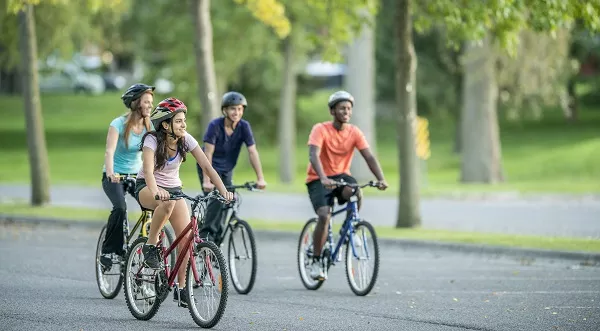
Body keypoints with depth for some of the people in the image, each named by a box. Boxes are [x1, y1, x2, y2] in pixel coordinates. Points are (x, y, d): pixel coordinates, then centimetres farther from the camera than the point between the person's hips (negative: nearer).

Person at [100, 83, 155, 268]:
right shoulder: (119, 124, -15)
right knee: (120, 207, -31)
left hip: (137, 175, 5)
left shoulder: (149, 126, 0)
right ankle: (109, 251, -18)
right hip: (115, 176, -4)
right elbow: (109, 151, -27)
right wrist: (111, 173, -45)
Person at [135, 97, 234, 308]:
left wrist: (223, 190, -30)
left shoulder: (186, 140, -11)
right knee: (167, 202, -41)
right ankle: (150, 246, -21)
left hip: (173, 188, 4)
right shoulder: (152, 140, -22)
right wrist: (155, 190, -57)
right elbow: (148, 170, -37)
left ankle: (181, 288, -4)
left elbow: (206, 166, -16)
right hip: (146, 188, -4)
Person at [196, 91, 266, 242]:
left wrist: (260, 178, -25)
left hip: (226, 169, 4)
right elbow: (208, 154, -27)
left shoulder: (244, 127, -15)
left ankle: (217, 236, 13)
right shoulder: (215, 125, -24)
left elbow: (253, 152, -17)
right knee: (216, 199, -21)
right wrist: (206, 181, -34)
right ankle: (206, 235, -17)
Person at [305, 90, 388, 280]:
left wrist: (381, 179, -28)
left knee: (356, 194, -31)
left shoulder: (355, 133, -4)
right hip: (318, 179, -3)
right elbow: (313, 155, -29)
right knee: (324, 216, -24)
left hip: (341, 176, 3)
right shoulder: (321, 130, -15)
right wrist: (323, 178, -46)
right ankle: (316, 261, -9)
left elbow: (369, 157, -11)